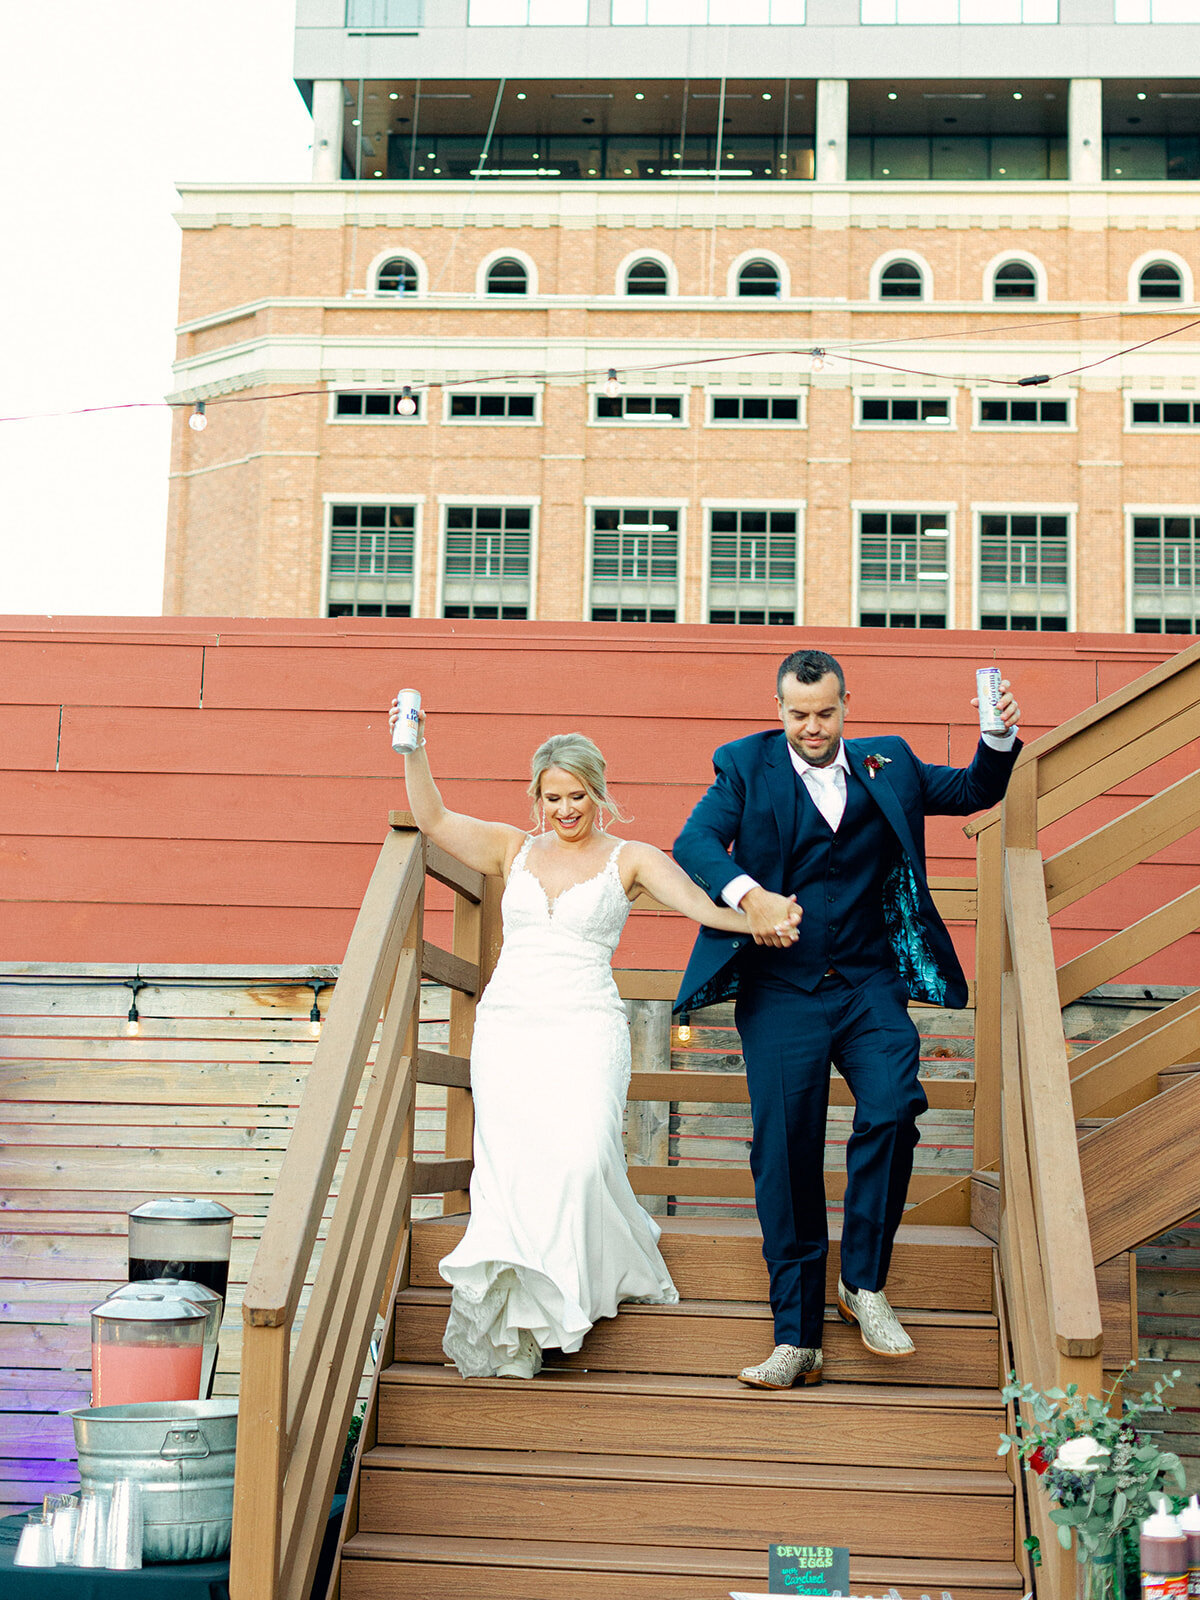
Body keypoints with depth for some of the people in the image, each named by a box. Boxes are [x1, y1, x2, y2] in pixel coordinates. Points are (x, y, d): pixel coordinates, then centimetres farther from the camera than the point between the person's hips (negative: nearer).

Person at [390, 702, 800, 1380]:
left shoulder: (631, 859, 8)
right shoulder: (514, 849, 16)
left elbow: (701, 903, -6)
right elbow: (434, 821, 8)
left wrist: (759, 922, -24)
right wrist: (414, 750, -5)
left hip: (586, 1025, -2)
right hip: (507, 1024, 2)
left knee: (580, 1157, -23)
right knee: (511, 1166, -14)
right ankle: (513, 1329, -8)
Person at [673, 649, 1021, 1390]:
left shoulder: (886, 766, 13)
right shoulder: (747, 766, 6)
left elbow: (975, 791, 18)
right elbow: (695, 843, -6)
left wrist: (1000, 736, -3)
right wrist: (747, 893, -25)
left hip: (870, 986, 1)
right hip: (782, 991, -1)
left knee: (893, 1108, -22)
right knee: (786, 1161, -1)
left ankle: (865, 1282, -2)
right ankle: (797, 1339, 8)